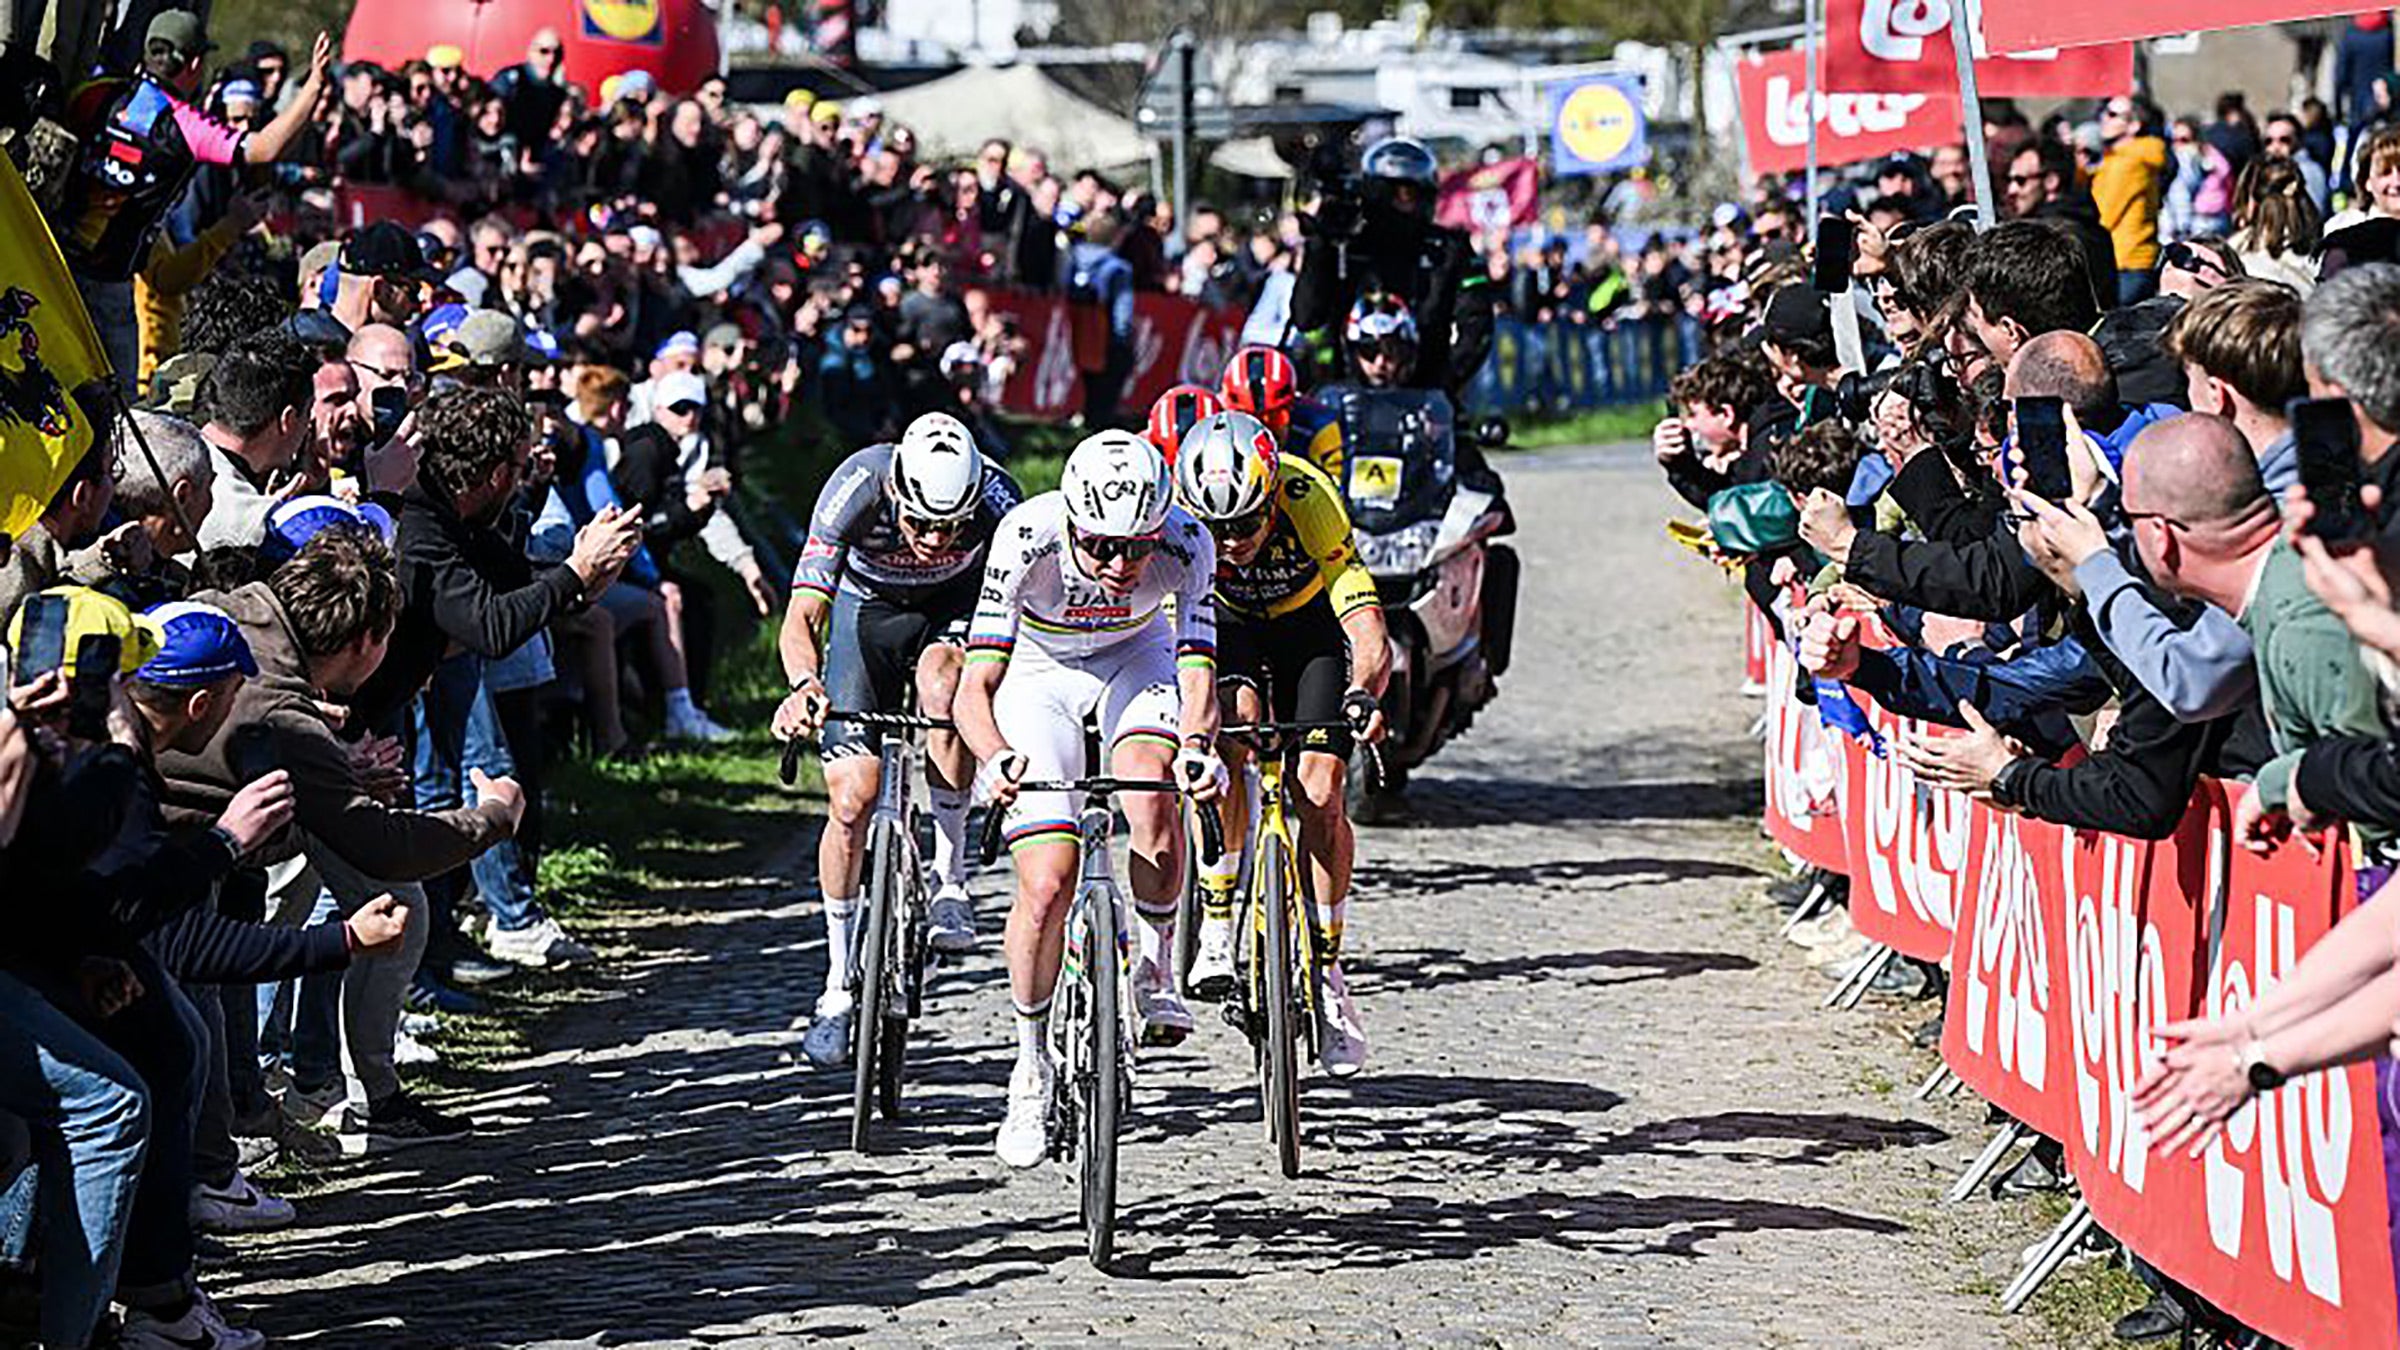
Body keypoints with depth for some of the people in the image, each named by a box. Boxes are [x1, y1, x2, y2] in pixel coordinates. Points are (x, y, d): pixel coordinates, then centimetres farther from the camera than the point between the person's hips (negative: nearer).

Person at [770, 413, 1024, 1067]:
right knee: (851, 799, -8)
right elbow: (800, 620, -38)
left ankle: (950, 877, -20)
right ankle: (840, 983, 8)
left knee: (942, 683, -36)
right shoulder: (856, 491, -35)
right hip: (869, 603, 0)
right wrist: (805, 684, -58)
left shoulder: (997, 499, -34)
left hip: (957, 603, 0)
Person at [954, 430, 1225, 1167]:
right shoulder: (1027, 537, -35)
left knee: (1150, 789, -33)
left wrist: (1197, 744, -53)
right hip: (1039, 670, -1)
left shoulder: (1186, 543, -30)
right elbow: (976, 686, -35)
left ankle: (1156, 968, -9)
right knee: (1047, 887, -13)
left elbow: (1197, 676, -31)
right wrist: (995, 756, -55)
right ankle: (1032, 1066, 9)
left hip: (1135, 659, 1)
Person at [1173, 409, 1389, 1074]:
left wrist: (1365, 692, -61)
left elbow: (1370, 638, -41)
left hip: (1311, 623, 0)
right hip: (1227, 626, 0)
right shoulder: (1176, 517, -32)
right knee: (1231, 726, -31)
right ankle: (1216, 925, -21)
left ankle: (1328, 974, 1)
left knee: (1322, 794, -15)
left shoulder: (1310, 503, -36)